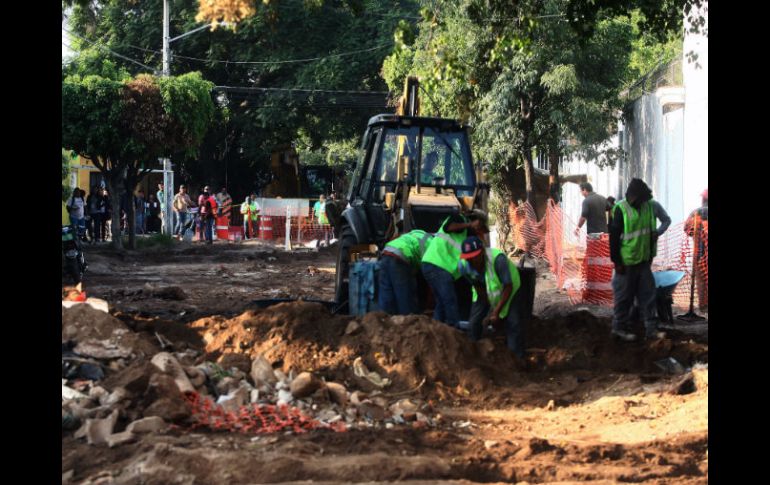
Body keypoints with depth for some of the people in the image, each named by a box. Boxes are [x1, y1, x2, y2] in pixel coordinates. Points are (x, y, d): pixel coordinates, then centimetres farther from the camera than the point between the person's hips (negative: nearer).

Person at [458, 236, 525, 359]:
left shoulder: (498, 259, -42)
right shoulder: (463, 266, -28)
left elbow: (508, 287, -31)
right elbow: (478, 288, -12)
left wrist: (496, 312, -32)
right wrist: (491, 309, -13)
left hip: (508, 287, -4)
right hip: (486, 290, 4)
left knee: (513, 322, -15)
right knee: (475, 321, -1)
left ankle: (518, 358, -9)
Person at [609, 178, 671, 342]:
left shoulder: (650, 205, 2)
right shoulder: (621, 209, -14)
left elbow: (667, 220, 17)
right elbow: (614, 236, -13)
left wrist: (658, 232, 1)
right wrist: (617, 262, -13)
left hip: (644, 260, 5)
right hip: (627, 262, -5)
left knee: (648, 295, 8)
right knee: (624, 296, 5)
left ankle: (651, 329, 13)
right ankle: (619, 327, 18)